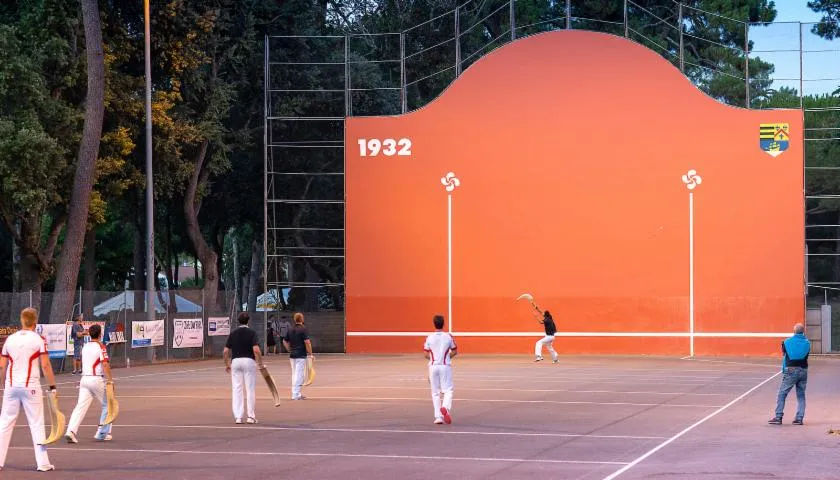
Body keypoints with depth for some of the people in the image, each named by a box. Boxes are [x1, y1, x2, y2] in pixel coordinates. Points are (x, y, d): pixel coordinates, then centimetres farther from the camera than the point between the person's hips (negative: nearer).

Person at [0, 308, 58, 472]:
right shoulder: (39, 339, -5)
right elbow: (45, 365, -11)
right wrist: (52, 386, -4)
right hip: (31, 385, -3)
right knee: (36, 423, 1)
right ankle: (43, 463, -1)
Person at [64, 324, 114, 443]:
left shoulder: (85, 347, 12)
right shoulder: (100, 347, -9)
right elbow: (105, 364, -19)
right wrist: (110, 380, -19)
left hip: (84, 379, 6)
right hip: (97, 379, -6)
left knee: (81, 406, 0)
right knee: (107, 405, 11)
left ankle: (70, 431, -17)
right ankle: (102, 434, 10)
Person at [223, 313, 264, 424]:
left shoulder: (233, 333, 6)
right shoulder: (251, 332, -4)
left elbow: (225, 351, 6)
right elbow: (256, 349, -15)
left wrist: (227, 364, 18)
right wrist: (260, 363, -5)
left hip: (235, 361, 3)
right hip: (249, 361, -3)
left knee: (237, 389, 5)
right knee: (250, 389, 4)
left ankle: (238, 416, 1)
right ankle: (251, 416, 3)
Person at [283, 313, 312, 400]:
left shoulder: (290, 330, 10)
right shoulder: (303, 329, -10)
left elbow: (285, 341, 14)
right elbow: (307, 342, -16)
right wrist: (310, 354, -10)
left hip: (292, 356, 7)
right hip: (301, 355, -7)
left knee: (294, 374, 14)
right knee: (299, 374, -5)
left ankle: (296, 393, 20)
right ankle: (296, 395, -8)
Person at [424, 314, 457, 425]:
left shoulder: (429, 338, -2)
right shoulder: (449, 337, -2)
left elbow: (426, 354, -1)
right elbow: (454, 351, 4)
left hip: (433, 366, 1)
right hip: (445, 366, -1)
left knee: (435, 392, 8)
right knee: (448, 390, 2)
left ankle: (438, 416, 3)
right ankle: (445, 407, -27)